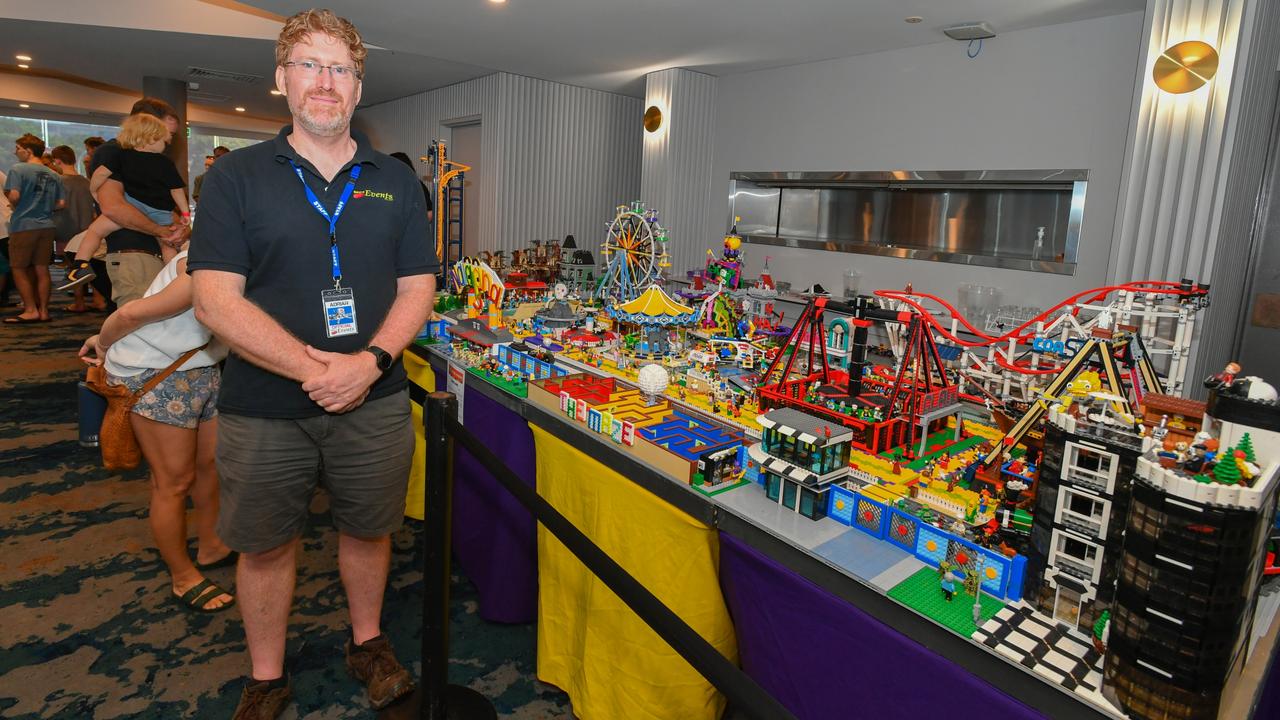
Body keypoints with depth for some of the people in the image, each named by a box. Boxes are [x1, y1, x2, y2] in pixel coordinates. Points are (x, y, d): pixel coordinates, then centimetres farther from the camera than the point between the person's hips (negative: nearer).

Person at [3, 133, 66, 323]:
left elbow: (14, 195, -17)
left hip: (23, 226, -5)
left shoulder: (18, 169, -8)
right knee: (42, 270, 8)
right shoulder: (53, 175, 8)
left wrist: (17, 206, 4)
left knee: (19, 269, 5)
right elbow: (61, 203, 7)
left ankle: (31, 310, 2)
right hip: (46, 226, 5)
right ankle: (43, 310, 10)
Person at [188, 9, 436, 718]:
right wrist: (311, 367, -20)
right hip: (263, 407, -1)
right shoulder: (235, 176, -1)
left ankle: (367, 642, 40)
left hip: (374, 401, 1)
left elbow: (417, 288, 1)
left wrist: (370, 361, -16)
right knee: (265, 546, 13)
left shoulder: (395, 181, 5)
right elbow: (216, 300, -9)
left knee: (367, 528, 15)